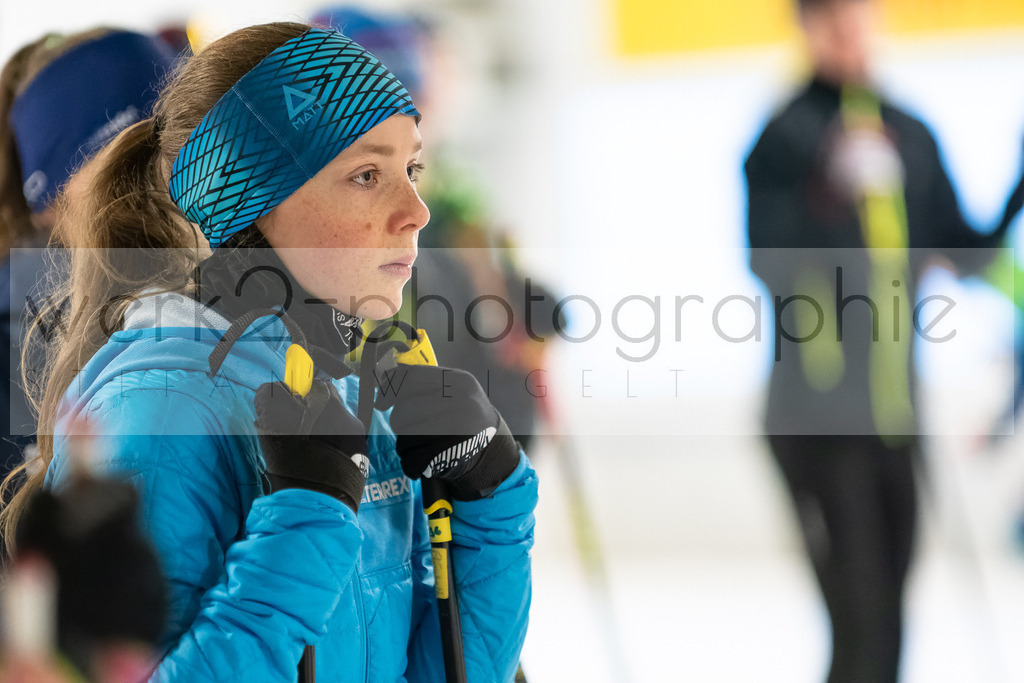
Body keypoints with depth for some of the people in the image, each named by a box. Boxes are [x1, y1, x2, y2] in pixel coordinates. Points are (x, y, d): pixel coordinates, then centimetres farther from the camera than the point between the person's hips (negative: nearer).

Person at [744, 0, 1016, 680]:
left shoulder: (911, 137, 11)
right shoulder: (786, 139, -6)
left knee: (887, 617, 10)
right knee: (861, 616, -11)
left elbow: (964, 250, 15)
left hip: (896, 413, 6)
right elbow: (768, 260, -18)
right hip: (818, 415, -6)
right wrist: (835, 186, -31)